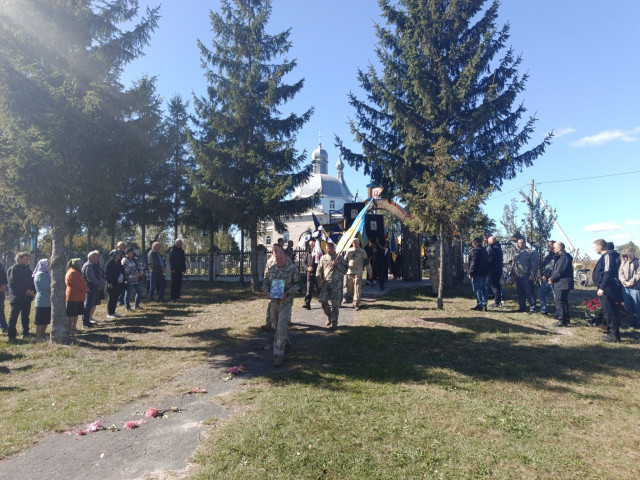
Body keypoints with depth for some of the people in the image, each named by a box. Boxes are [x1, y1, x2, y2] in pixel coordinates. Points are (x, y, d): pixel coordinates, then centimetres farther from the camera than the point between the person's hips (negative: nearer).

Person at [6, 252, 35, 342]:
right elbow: (13, 282, -11)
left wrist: (33, 290, -3)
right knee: (14, 315, -8)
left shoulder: (28, 270, 19)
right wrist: (25, 290, -16)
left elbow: (32, 281, 17)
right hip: (17, 296, -6)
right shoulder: (13, 269, -1)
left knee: (25, 316, 10)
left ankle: (25, 333, 17)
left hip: (27, 297, 6)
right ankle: (11, 335, -6)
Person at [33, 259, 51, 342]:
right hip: (42, 301, -9)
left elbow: (50, 285, 18)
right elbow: (48, 286, -18)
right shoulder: (40, 275, -12)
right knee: (40, 321, -3)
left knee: (45, 320, 13)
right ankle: (38, 337, 3)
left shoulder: (46, 274, 16)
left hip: (47, 301, 9)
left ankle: (43, 335, 21)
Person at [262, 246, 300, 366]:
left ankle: (279, 355, -4)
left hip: (285, 303, -5)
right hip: (273, 302, 5)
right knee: (275, 326, 18)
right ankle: (284, 341, 45)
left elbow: (297, 284, -7)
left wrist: (287, 293, -21)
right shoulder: (272, 269, 7)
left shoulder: (292, 269, -7)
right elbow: (265, 283, 13)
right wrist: (267, 292, -7)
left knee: (281, 328, -9)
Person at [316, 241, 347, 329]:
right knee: (323, 300, -5)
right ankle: (329, 316, 22)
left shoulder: (339, 258, 4)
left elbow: (345, 271, 2)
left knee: (335, 304, -2)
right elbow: (319, 270, 10)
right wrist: (320, 281, -2)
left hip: (336, 283, -2)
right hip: (325, 283, 2)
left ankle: (334, 322, 8)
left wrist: (337, 265, -12)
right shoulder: (323, 258, 10)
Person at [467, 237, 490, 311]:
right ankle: (484, 305, 14)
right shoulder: (484, 250, 14)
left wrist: (470, 273, -13)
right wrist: (486, 271, 21)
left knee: (477, 289, -4)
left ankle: (480, 304, -5)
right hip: (484, 273, 9)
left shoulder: (475, 251, -15)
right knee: (483, 289, 12)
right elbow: (487, 262, 18)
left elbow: (473, 263, -18)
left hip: (477, 273, -9)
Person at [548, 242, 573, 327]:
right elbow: (554, 269, 18)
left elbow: (560, 271, -20)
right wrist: (549, 277, 5)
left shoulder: (564, 257, -16)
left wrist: (552, 279, -10)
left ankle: (562, 320, -7)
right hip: (559, 283, 11)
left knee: (559, 301, -10)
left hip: (563, 283, -11)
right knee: (564, 301, 15)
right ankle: (566, 320, 24)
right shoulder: (559, 257, 18)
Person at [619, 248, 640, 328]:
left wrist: (631, 281, -18)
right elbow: (620, 274, 4)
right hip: (625, 287, 5)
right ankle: (633, 320, 22)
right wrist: (625, 282, -11)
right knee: (628, 305, 10)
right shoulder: (623, 263, 9)